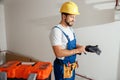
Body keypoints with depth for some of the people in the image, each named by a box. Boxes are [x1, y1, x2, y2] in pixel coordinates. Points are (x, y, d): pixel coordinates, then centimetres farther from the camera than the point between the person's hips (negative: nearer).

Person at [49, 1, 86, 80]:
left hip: (71, 66, 8)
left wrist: (82, 47, -3)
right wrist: (77, 50, -24)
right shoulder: (56, 30, -23)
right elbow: (59, 53, -29)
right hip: (62, 67, -8)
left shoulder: (70, 28, 5)